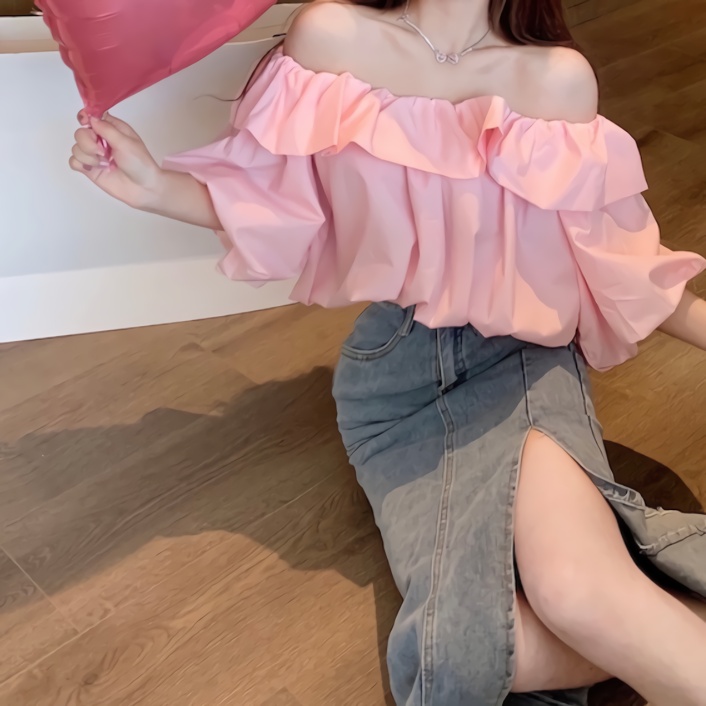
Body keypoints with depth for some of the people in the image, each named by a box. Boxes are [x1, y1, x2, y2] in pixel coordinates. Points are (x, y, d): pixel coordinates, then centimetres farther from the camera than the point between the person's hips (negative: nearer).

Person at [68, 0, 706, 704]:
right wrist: (155, 187, -6)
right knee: (465, 646, -22)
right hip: (395, 367, 1)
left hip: (521, 358, 0)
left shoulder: (558, 77, -5)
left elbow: (612, 256, 5)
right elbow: (279, 202, 5)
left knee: (578, 596, -32)